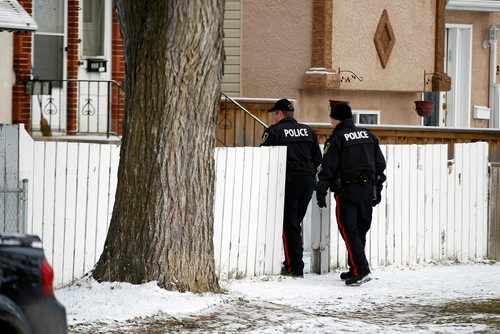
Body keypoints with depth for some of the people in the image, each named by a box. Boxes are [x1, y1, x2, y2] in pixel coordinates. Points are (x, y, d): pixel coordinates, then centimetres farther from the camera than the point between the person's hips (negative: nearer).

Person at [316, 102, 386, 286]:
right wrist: (377, 188, 22)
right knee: (360, 230, 14)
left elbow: (327, 168, -11)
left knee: (349, 231, -5)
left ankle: (361, 270, -16)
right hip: (368, 188, 6)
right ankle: (355, 268, 20)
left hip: (347, 191, -6)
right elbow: (380, 164, 16)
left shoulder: (336, 139, -7)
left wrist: (321, 192, -6)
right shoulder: (368, 136, 13)